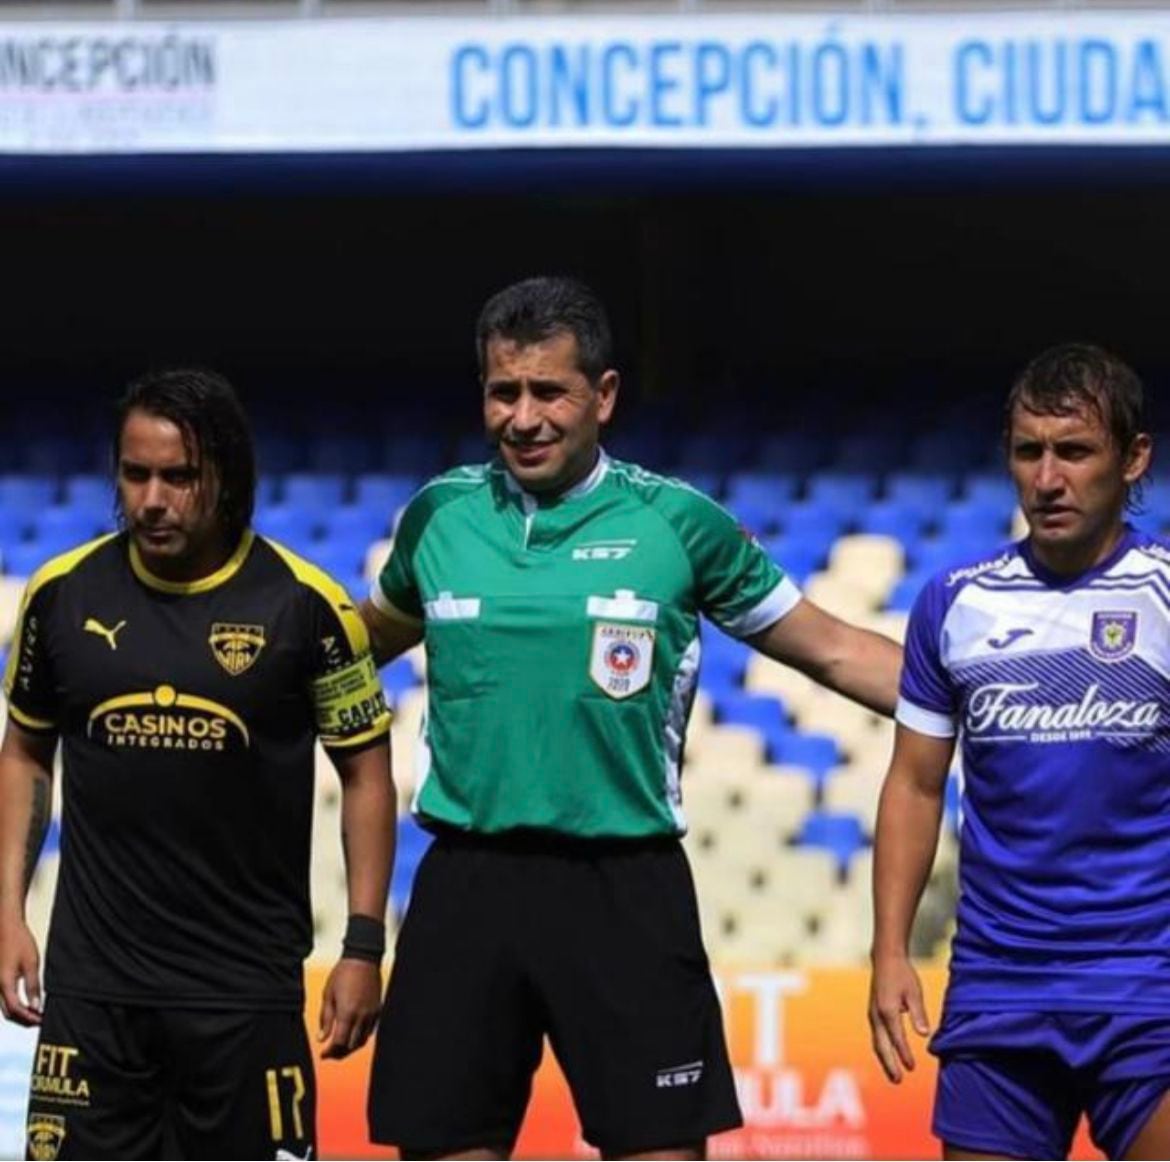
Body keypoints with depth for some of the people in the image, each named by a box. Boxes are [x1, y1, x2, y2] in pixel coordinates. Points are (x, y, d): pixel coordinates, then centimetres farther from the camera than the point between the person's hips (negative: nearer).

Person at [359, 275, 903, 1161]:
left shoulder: (678, 523, -1)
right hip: (467, 884, 3)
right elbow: (369, 642, 27)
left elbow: (832, 651, 7)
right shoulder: (441, 515, 7)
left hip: (624, 889, -3)